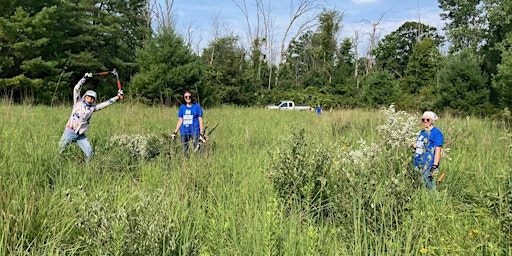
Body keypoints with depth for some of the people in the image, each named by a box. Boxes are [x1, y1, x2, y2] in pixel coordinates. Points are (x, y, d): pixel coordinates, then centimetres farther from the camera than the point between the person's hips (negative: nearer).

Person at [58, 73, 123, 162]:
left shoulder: (93, 108, 8)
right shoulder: (78, 103, 1)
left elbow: (106, 103, 6)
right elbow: (76, 89, -7)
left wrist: (118, 96, 0)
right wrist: (84, 78, -13)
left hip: (81, 135, 3)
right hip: (70, 132, -3)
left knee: (89, 153, -5)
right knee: (60, 150, 1)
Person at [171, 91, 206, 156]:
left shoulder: (197, 106, 1)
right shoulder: (182, 107, 9)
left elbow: (200, 120, 0)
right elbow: (180, 121, 13)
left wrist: (202, 134, -7)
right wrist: (175, 133, 9)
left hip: (195, 131, -3)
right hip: (184, 132, 3)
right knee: (185, 150, 8)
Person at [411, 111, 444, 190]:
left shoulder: (436, 133, -7)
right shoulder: (422, 132, 17)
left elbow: (438, 150, -12)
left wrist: (435, 166, -20)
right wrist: (414, 144, 2)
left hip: (428, 165, -8)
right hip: (418, 164, 8)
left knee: (428, 186, -12)